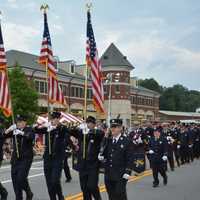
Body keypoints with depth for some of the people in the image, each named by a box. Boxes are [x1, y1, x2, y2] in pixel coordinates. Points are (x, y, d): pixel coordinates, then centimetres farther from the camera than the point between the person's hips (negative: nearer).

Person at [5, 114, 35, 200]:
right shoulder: (14, 130, 10)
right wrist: (9, 129, -19)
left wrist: (22, 133, -39)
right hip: (15, 158, 5)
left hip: (26, 158, -5)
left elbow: (31, 137, -24)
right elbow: (4, 135, 0)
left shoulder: (29, 129, -3)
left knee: (21, 178, -13)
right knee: (14, 178, 2)